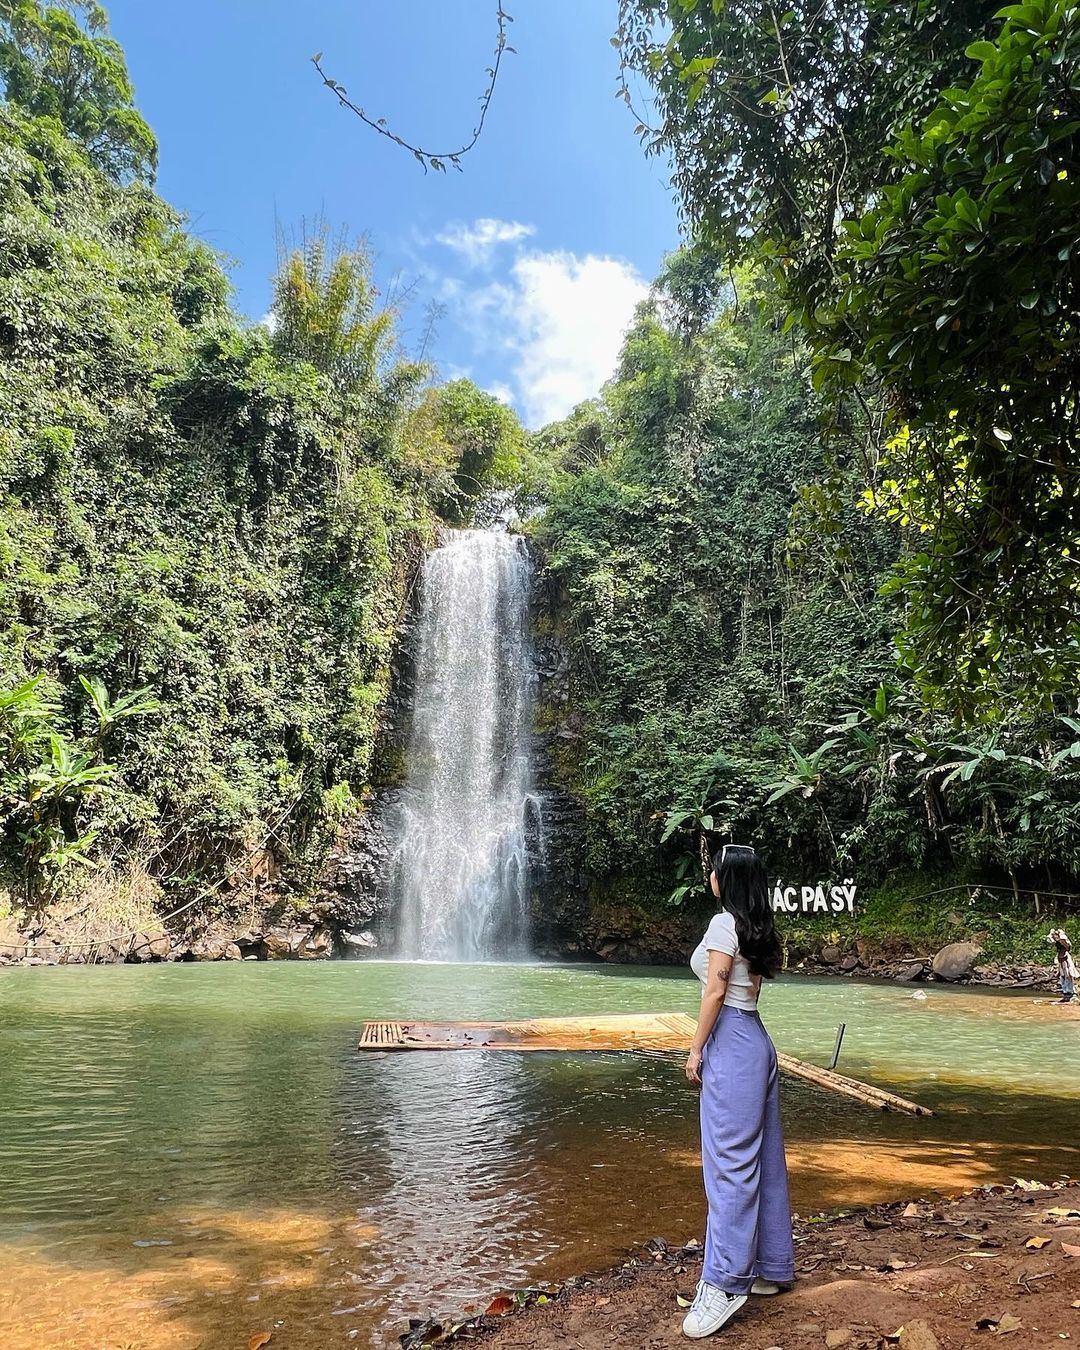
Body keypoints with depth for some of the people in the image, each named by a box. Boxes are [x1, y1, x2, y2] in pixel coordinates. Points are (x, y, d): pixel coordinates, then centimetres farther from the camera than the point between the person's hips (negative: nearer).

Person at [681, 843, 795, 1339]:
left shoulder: (724, 922, -13)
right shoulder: (757, 927, 11)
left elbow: (715, 989, -17)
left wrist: (696, 1050, -10)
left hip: (730, 1043, -9)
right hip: (756, 1039, 9)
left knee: (730, 1161, -7)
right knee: (764, 1158, 14)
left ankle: (725, 1283, -3)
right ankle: (770, 1268, 24)